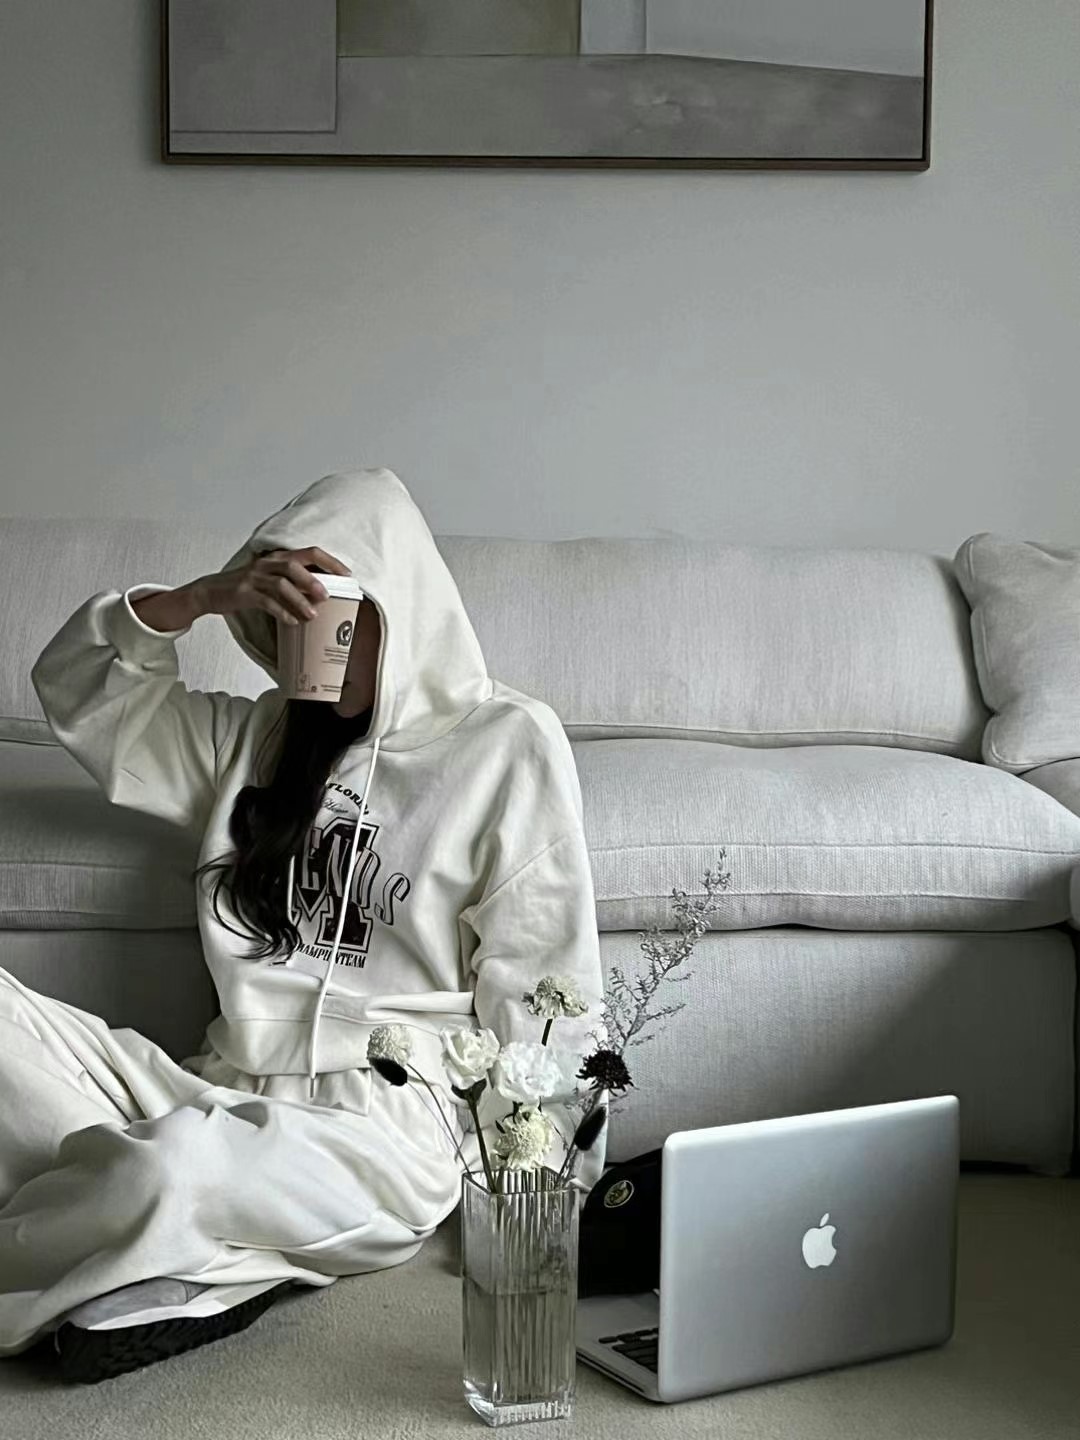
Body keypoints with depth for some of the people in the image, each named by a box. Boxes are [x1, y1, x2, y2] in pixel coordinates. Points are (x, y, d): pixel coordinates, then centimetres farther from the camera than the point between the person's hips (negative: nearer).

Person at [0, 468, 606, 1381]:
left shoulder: (508, 744, 2)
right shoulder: (255, 739, 18)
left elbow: (540, 986, -1)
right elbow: (76, 690, 14)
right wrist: (207, 597, -1)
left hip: (381, 1132, -5)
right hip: (221, 1095, 6)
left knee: (166, 1168, -36)